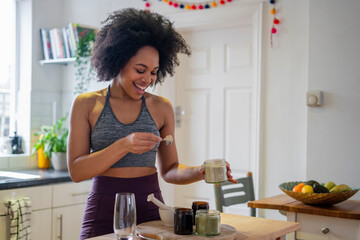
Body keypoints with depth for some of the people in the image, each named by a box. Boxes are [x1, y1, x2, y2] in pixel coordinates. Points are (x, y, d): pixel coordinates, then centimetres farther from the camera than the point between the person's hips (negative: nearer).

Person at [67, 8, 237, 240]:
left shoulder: (162, 108, 3)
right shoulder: (86, 104, -1)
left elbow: (169, 169, 9)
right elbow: (76, 171, -8)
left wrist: (198, 173, -11)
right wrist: (123, 146, -20)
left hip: (149, 208, 2)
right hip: (104, 211, -1)